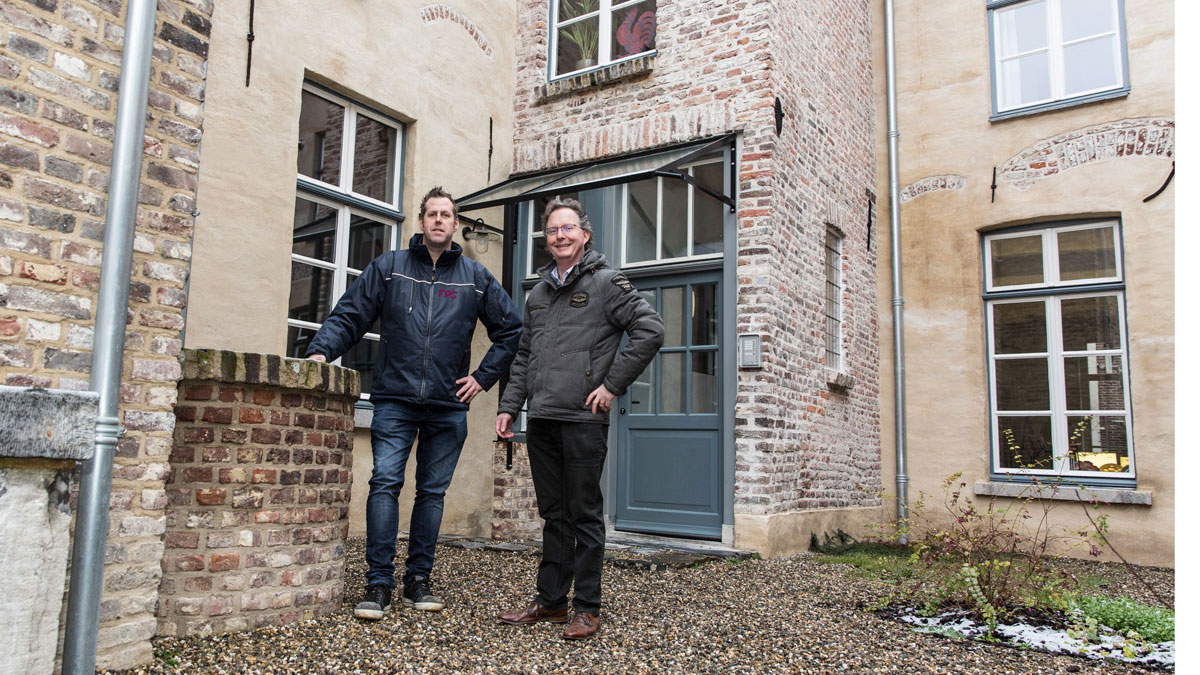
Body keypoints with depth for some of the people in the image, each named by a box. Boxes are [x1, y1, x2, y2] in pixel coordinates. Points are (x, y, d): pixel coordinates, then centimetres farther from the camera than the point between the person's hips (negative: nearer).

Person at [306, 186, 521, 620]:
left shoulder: (476, 278, 9)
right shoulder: (388, 267, 7)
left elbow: (510, 330, 14)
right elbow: (349, 315, 5)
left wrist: (484, 376, 7)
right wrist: (321, 350, -12)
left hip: (449, 407, 2)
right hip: (395, 401, -1)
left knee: (433, 492, 8)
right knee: (385, 483, -10)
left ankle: (418, 581, 19)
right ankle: (379, 584, -1)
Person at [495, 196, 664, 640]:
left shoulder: (606, 283, -1)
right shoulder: (538, 293, 18)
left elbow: (650, 330, -9)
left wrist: (613, 385, -11)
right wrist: (509, 406, 14)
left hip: (583, 420, -6)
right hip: (541, 420, 6)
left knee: (584, 515, 1)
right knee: (554, 515, 13)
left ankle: (587, 609, 10)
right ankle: (550, 600, 22)